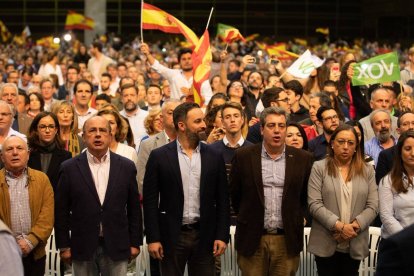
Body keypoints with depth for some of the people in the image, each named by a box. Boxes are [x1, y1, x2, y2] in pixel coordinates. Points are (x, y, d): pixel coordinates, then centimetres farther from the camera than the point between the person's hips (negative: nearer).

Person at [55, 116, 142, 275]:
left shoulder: (126, 167, 4)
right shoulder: (69, 168, 0)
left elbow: (134, 208, 8)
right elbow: (61, 210, 2)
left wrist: (135, 243, 5)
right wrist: (64, 246, -1)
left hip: (117, 247, 1)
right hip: (82, 247, -1)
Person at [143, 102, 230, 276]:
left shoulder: (214, 157, 6)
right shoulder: (159, 156, -1)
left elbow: (222, 200, 7)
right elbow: (150, 200, -2)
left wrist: (222, 236, 0)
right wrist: (153, 238, -7)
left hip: (205, 236, 2)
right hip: (171, 236, -2)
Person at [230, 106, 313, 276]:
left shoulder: (302, 159, 3)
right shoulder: (244, 157, 0)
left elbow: (307, 196, 14)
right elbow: (234, 195, 8)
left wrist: (297, 220, 11)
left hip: (287, 240, 1)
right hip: (252, 239, -1)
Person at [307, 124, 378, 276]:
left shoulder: (367, 170, 8)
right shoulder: (319, 168, 0)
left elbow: (372, 206, 1)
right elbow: (315, 204, -8)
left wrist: (354, 226, -14)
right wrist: (340, 226, -16)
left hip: (355, 245, 2)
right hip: (326, 245, -2)